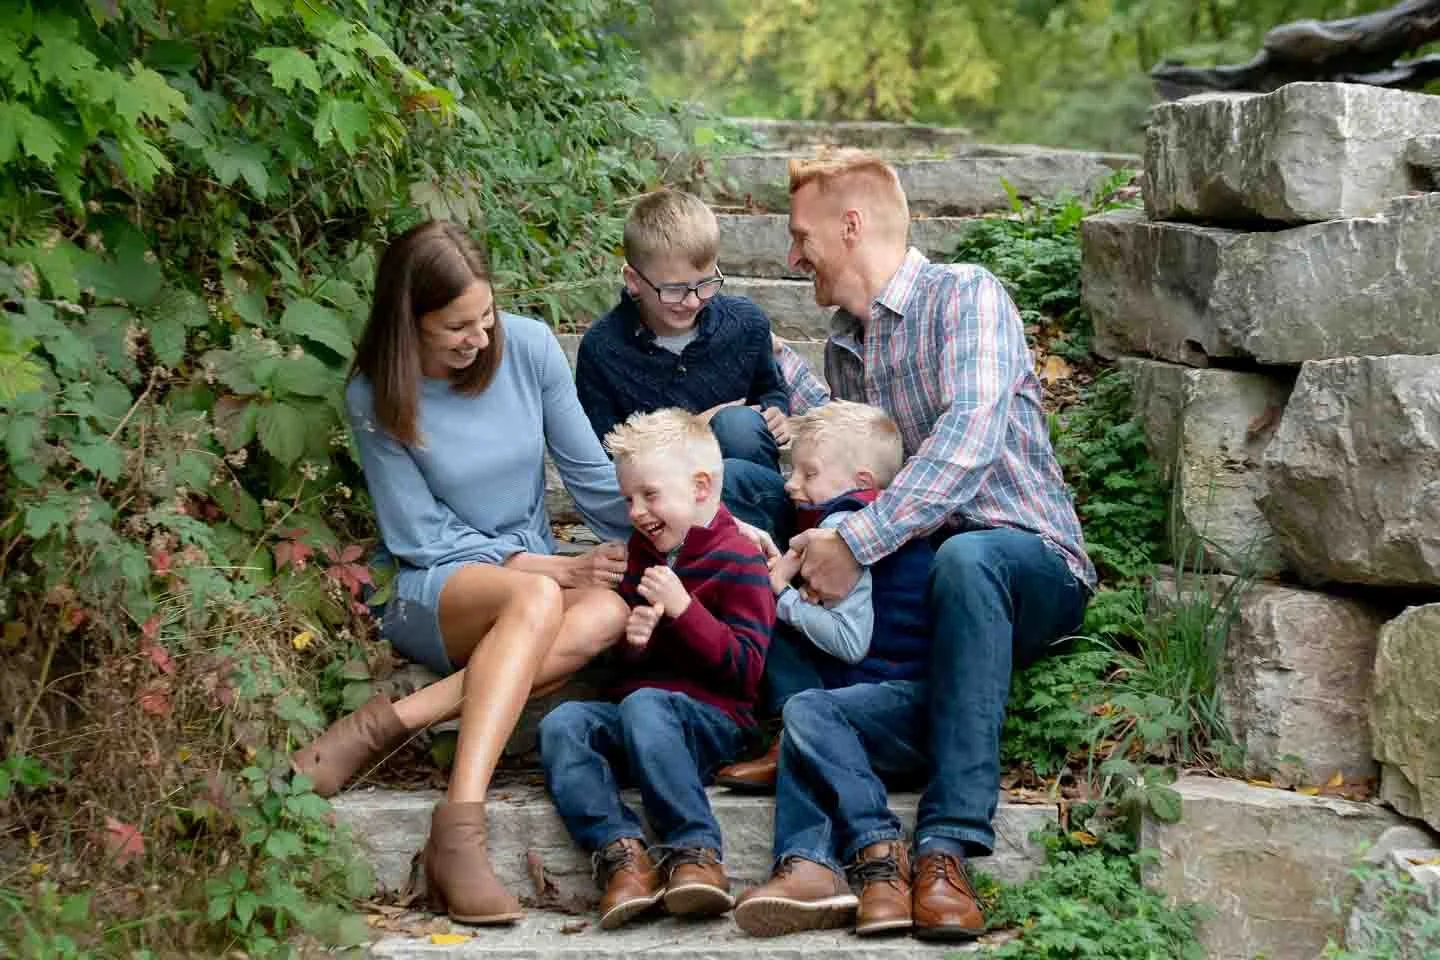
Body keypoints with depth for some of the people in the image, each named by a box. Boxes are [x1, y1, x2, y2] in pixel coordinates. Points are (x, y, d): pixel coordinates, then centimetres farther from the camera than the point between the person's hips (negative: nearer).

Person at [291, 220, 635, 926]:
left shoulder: (527, 346, -3)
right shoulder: (375, 398, -10)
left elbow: (591, 474, 4)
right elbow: (423, 538, -8)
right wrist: (546, 567, -14)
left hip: (538, 570, 4)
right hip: (430, 593, -3)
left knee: (610, 613, -34)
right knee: (535, 598, -39)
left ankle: (391, 721, -37)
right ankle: (458, 832, -49)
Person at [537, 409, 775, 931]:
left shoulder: (738, 561, -2)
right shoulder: (643, 550, 21)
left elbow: (745, 669, -9)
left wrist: (683, 608, -16)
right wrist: (632, 639, 5)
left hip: (713, 718, -7)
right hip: (632, 713, 7)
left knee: (643, 705, -37)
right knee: (561, 723, -21)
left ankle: (694, 850, -45)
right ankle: (620, 850, -40)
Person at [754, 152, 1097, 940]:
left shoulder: (964, 295, -6)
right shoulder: (842, 348, 20)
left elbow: (969, 438, -22)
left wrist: (856, 541, -29)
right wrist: (782, 365, 18)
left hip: (1031, 560, -7)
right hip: (914, 587, 7)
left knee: (963, 558, -41)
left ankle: (946, 847, -41)